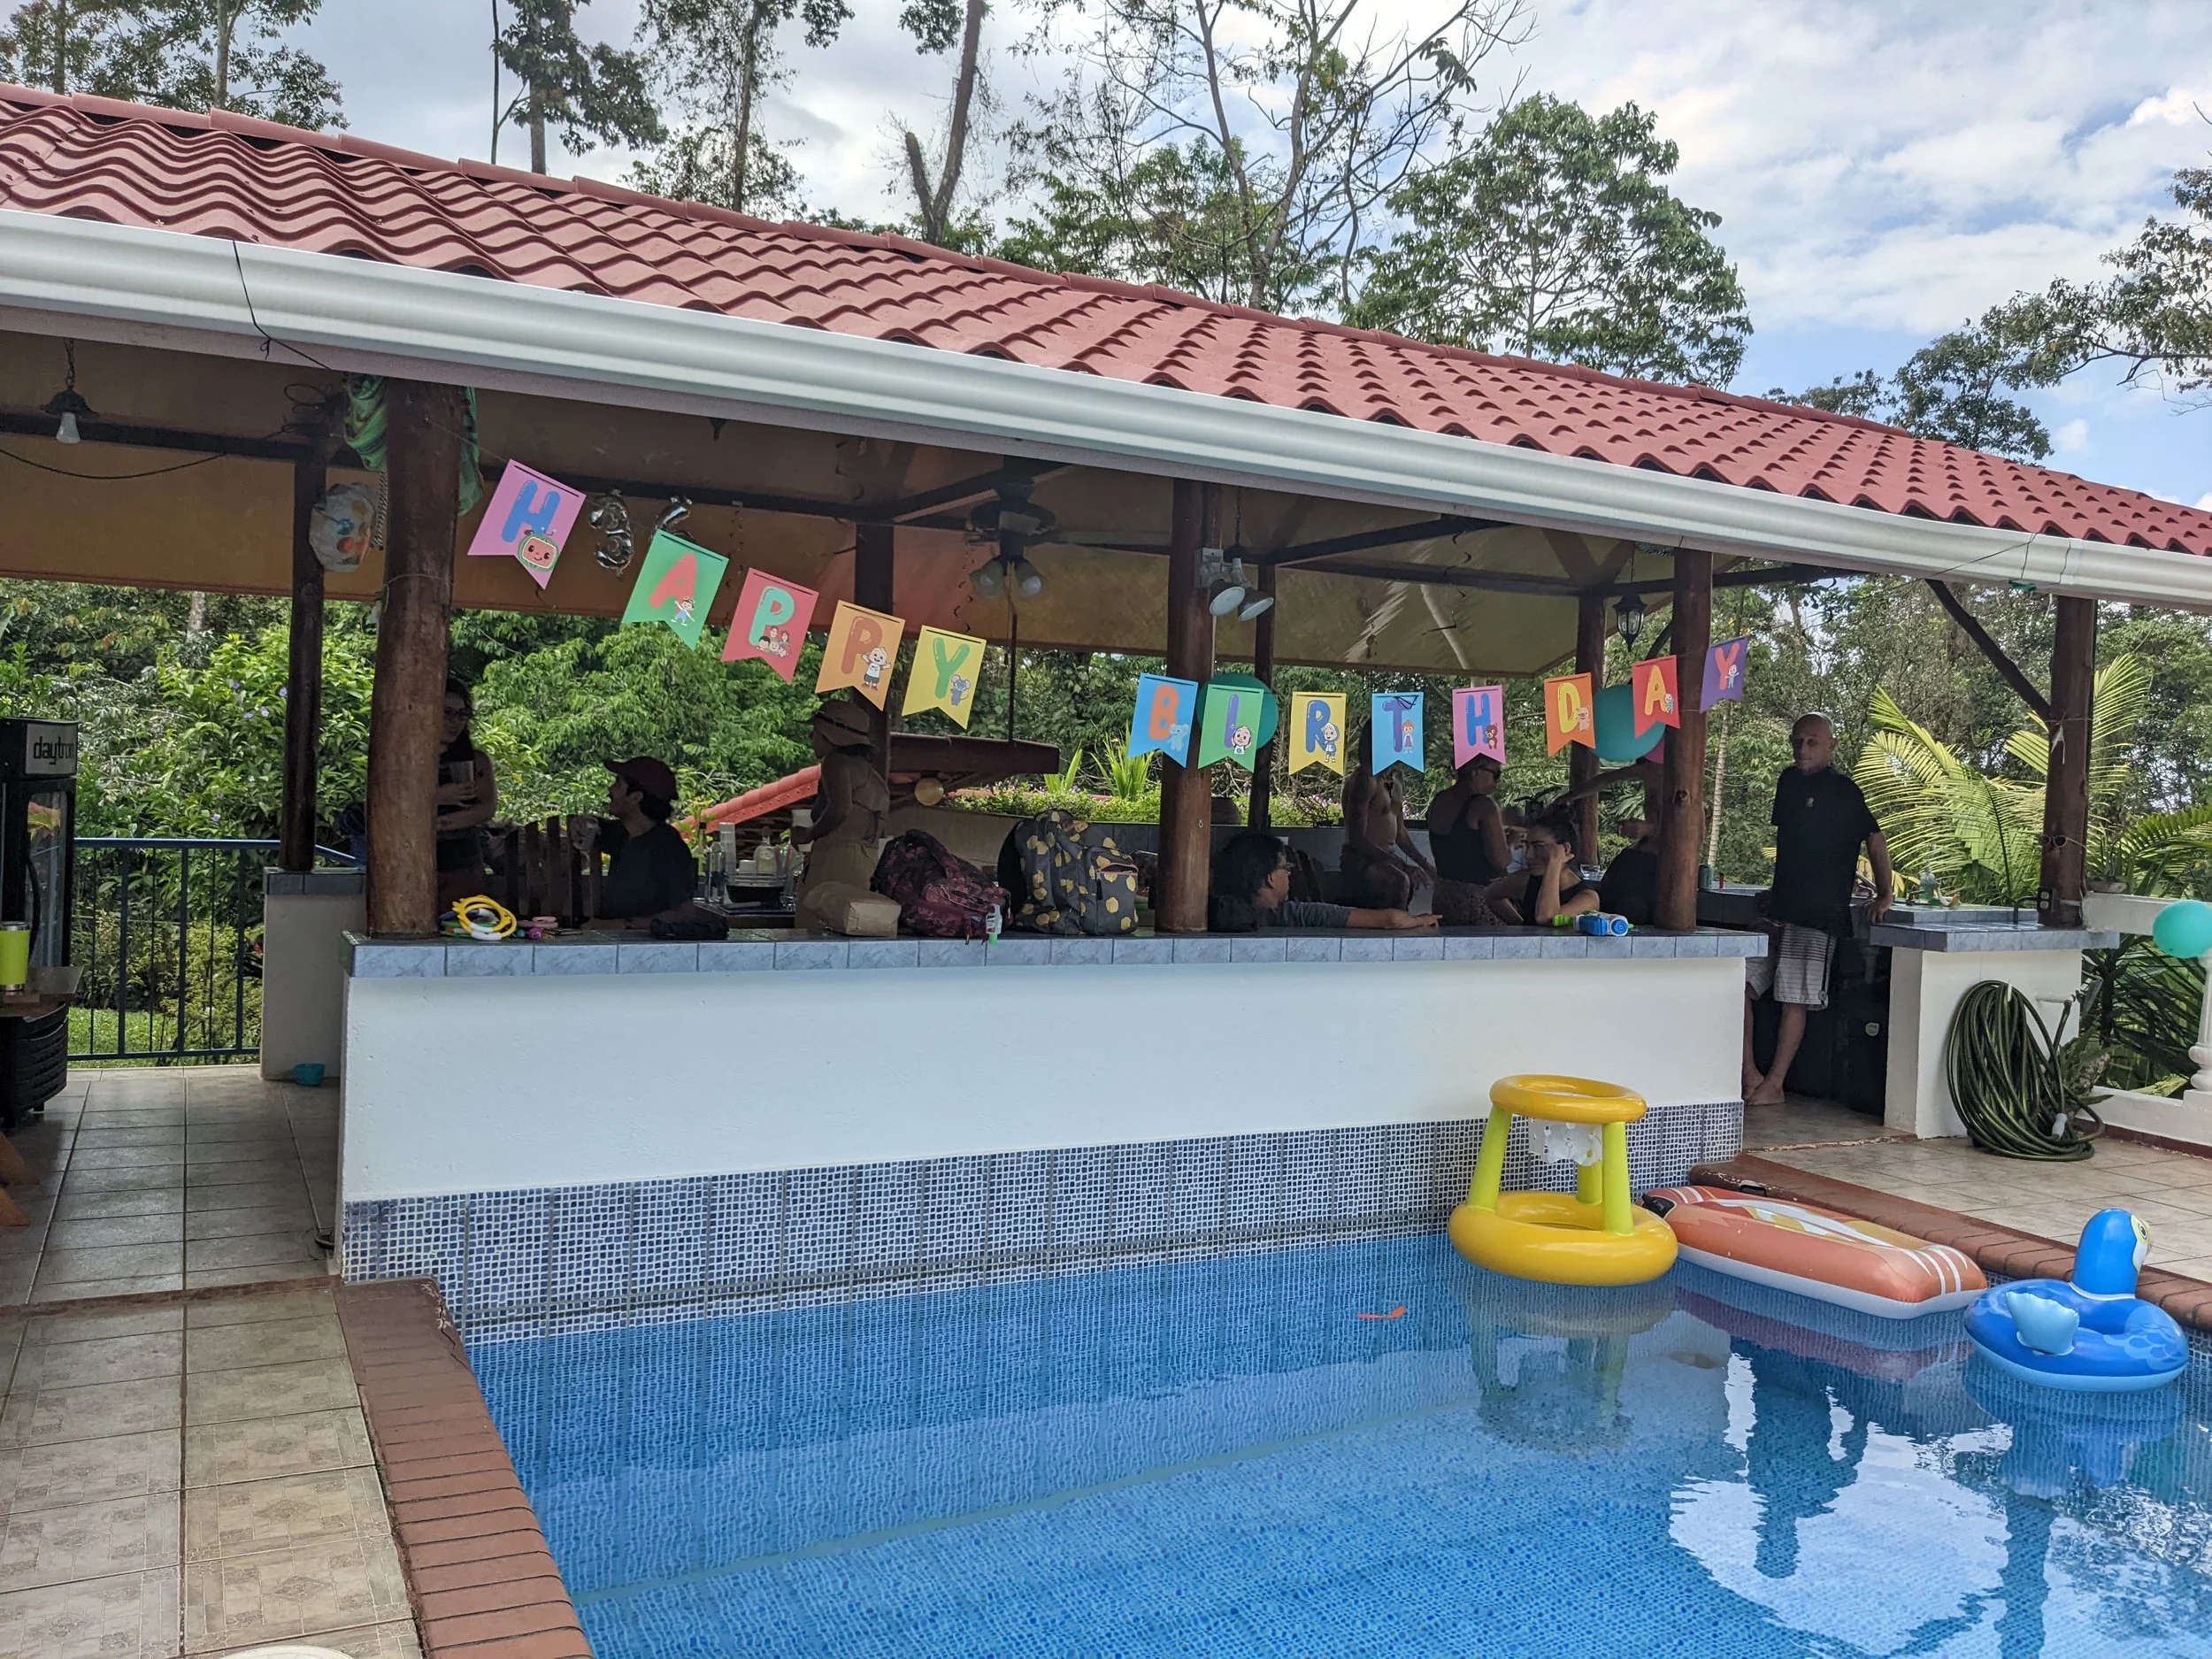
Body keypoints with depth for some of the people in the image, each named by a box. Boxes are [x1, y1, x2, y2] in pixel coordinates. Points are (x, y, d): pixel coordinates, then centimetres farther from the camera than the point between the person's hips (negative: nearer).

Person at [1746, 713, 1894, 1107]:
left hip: (1818, 915, -7)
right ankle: (1750, 1076, 4)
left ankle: (1773, 1086, -1)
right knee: (1736, 983, -1)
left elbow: (1874, 839, -7)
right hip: (1778, 910, 7)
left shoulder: (1843, 791, -7)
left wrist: (1884, 895, -9)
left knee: (1794, 999, -5)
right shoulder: (1789, 781, 14)